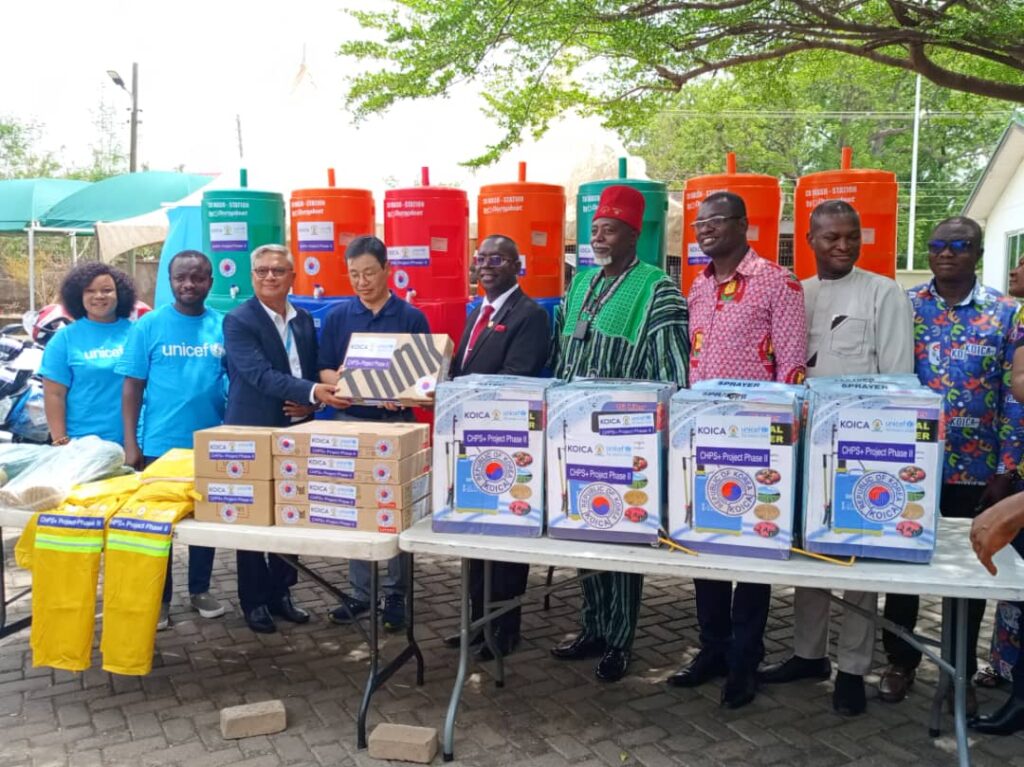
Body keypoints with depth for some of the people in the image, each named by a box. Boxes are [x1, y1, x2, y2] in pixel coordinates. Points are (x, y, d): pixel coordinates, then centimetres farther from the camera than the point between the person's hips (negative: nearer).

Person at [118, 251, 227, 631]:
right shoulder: (148, 326, -4)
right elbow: (132, 387, -3)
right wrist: (130, 442, -7)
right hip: (160, 444, -2)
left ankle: (200, 589, 30)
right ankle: (159, 598, 23)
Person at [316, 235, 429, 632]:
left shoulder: (412, 317, 0)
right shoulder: (338, 316, 5)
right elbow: (323, 370, 6)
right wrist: (342, 383, -17)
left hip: (396, 422, -2)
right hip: (350, 421, 2)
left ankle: (395, 594, 15)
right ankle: (358, 592, 19)